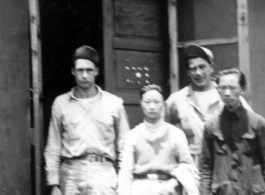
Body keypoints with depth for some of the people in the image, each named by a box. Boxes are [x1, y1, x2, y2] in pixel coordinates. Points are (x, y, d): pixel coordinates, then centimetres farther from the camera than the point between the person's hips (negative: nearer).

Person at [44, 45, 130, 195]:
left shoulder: (114, 103, 8)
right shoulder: (61, 103, 9)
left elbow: (124, 146, 9)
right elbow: (53, 148, 10)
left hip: (103, 172, -1)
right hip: (71, 173, 1)